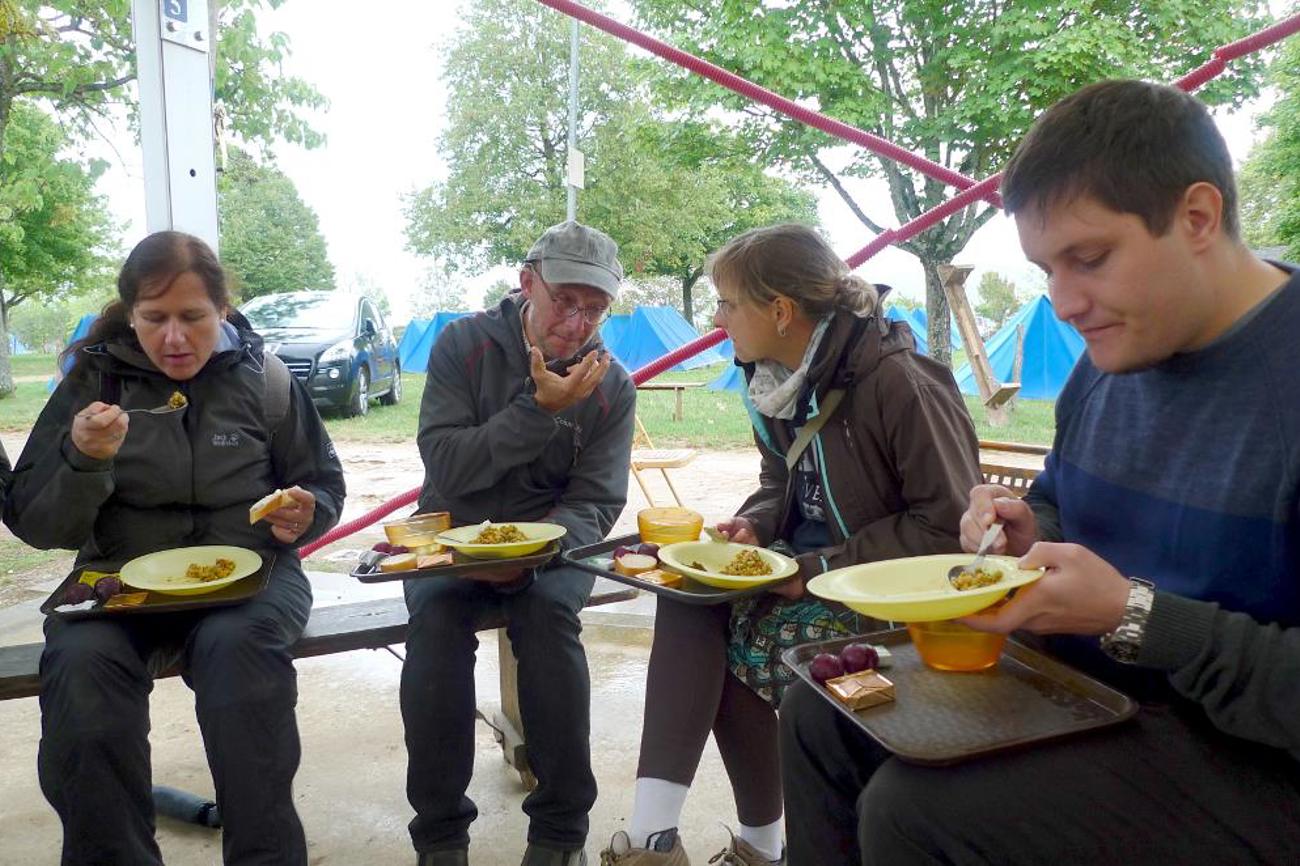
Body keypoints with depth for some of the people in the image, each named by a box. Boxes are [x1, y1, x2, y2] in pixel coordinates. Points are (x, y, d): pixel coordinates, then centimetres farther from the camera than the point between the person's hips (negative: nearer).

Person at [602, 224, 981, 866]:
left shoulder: (900, 383, -22)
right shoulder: (780, 380, 3)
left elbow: (947, 525, -20)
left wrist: (823, 568, -21)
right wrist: (754, 526, -6)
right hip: (809, 566, 7)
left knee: (737, 640, -21)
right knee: (689, 596, -15)